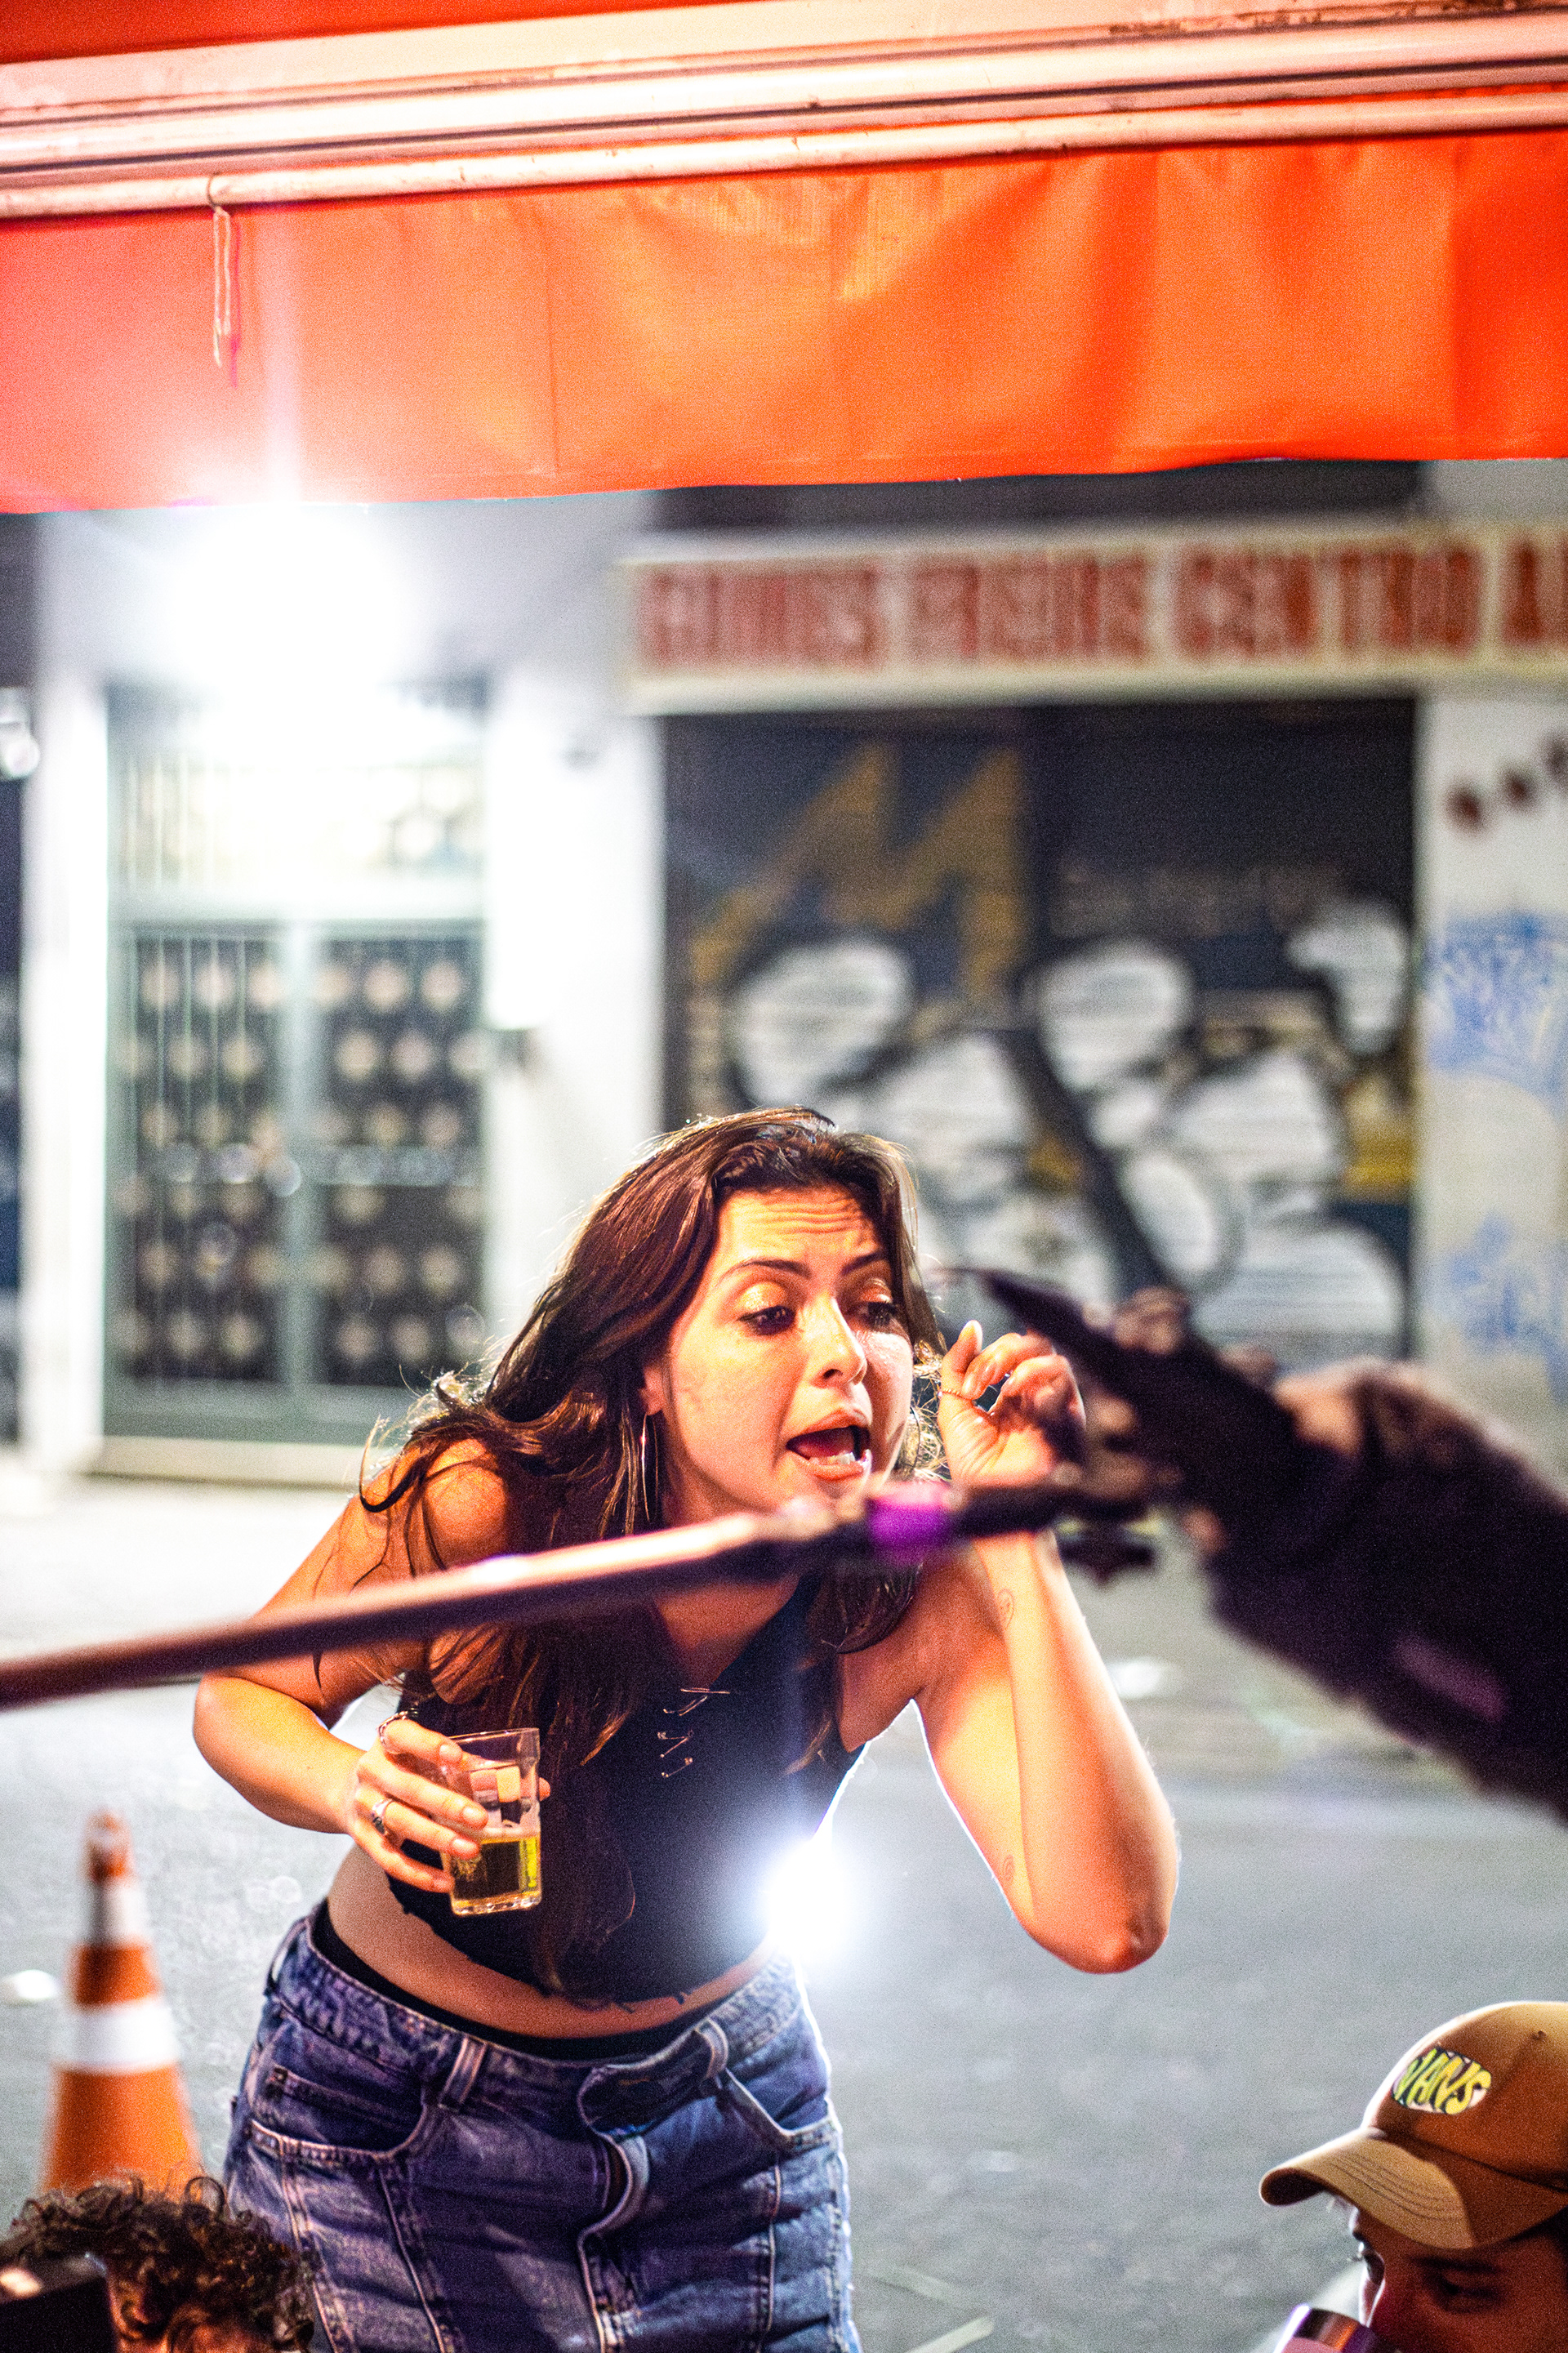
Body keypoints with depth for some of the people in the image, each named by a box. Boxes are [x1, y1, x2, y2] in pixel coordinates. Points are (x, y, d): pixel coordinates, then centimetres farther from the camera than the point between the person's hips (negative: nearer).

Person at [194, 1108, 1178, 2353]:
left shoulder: (921, 1592, -25)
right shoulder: (471, 1512, -30)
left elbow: (1107, 1920, -37)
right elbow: (243, 1696, -10)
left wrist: (1019, 1545, -41)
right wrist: (355, 1789, -34)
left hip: (717, 2106, 2)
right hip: (390, 2110, -2)